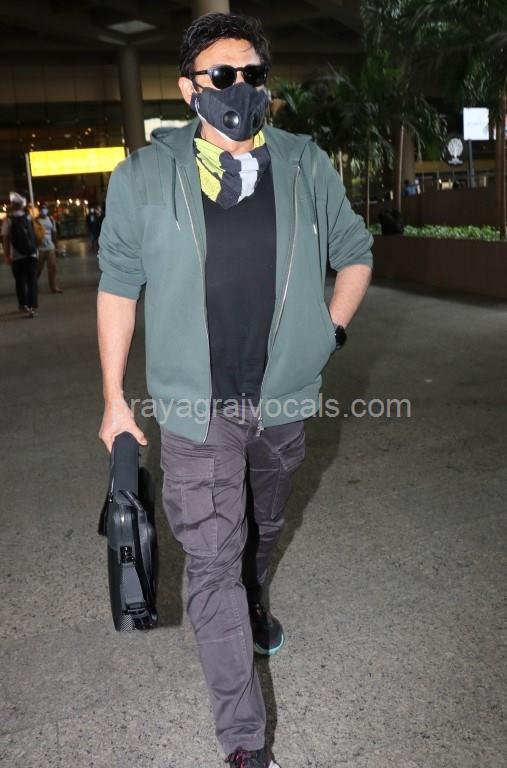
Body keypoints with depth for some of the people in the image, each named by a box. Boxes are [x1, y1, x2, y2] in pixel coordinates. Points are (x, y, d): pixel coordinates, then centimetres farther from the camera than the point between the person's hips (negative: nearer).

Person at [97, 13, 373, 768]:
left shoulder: (307, 165, 0)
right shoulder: (145, 175, -5)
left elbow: (354, 250, 13)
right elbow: (118, 283, 0)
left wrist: (331, 327, 0)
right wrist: (114, 396, 0)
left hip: (284, 395, 3)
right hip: (198, 403, -2)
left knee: (263, 526, 25)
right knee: (212, 560, 0)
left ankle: (253, 604, 58)